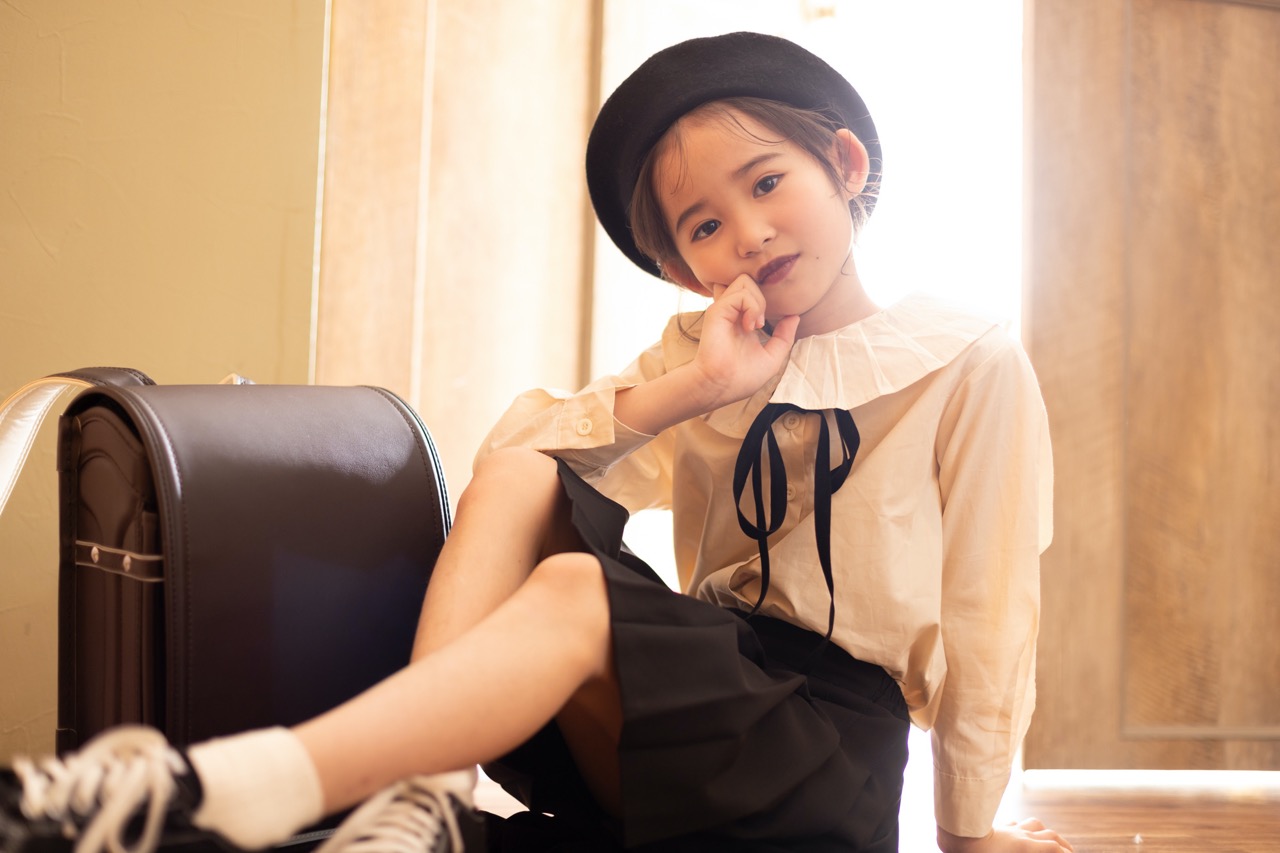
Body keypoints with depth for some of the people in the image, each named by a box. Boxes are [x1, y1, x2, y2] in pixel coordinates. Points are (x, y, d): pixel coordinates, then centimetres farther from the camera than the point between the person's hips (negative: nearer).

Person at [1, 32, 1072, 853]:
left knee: (574, 591, -33)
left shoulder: (972, 366, -2)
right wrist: (687, 390, -12)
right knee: (520, 479, -17)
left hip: (833, 730, -5)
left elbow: (985, 613, 0)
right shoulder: (699, 354, 13)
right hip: (710, 677, 5)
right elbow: (511, 449, 0)